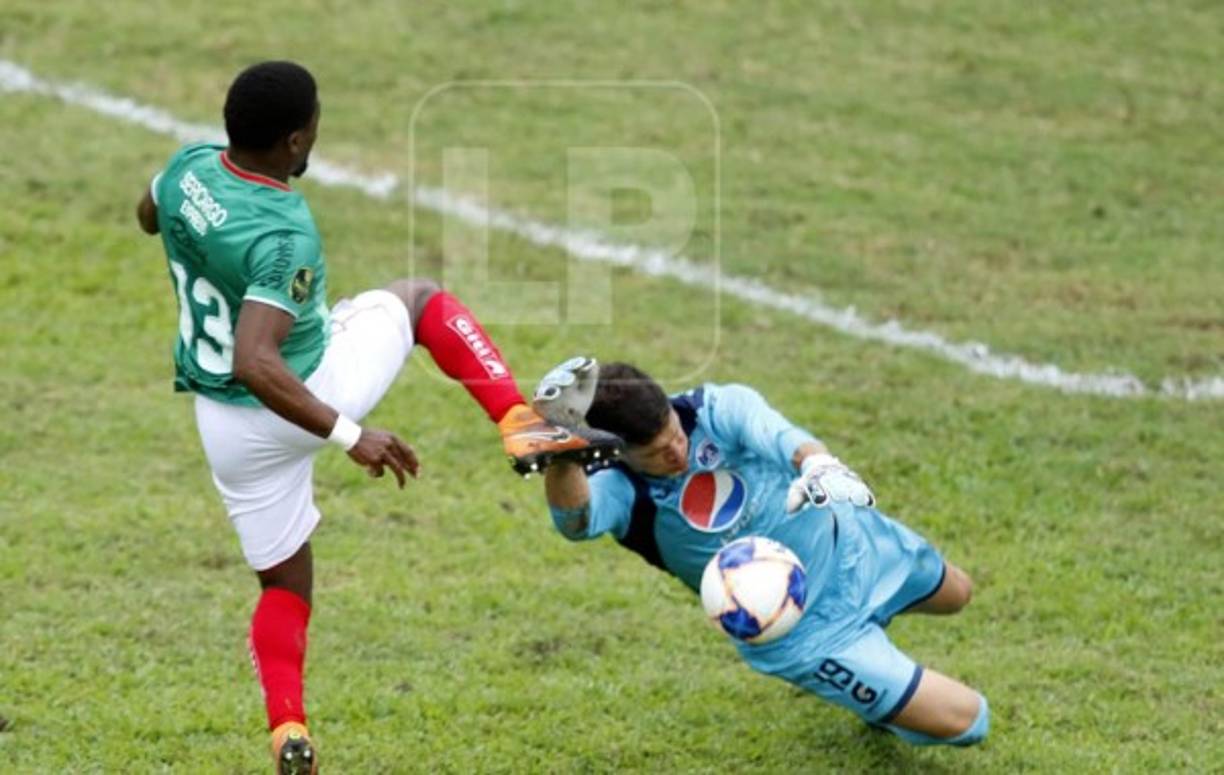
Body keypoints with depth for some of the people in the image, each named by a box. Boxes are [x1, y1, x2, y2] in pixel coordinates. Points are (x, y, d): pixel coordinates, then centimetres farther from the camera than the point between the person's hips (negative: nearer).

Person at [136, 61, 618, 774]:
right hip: (305, 397, -6)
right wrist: (349, 435, -35)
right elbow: (254, 364, -40)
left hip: (226, 425, 6)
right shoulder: (285, 239, -32)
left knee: (285, 582, 22)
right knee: (416, 298, 18)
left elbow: (147, 216, 14)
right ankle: (523, 426, 6)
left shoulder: (189, 167, -12)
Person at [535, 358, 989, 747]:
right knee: (965, 720, -4)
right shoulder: (620, 492, -31)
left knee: (954, 594, 32)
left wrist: (819, 465, -68)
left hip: (847, 542, 3)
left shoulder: (717, 409, -25)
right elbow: (574, 517, -54)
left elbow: (782, 436, -43)